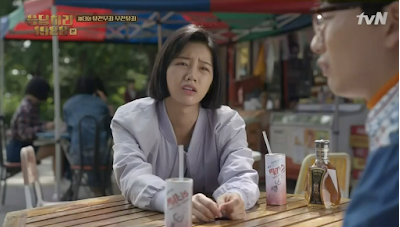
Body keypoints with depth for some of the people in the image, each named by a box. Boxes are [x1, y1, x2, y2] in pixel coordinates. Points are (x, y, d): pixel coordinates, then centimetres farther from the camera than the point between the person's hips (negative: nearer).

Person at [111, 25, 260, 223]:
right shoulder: (129, 119, -6)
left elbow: (241, 175, -15)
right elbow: (134, 179, -21)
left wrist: (235, 197, -39)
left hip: (210, 221, 2)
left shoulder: (228, 123, -1)